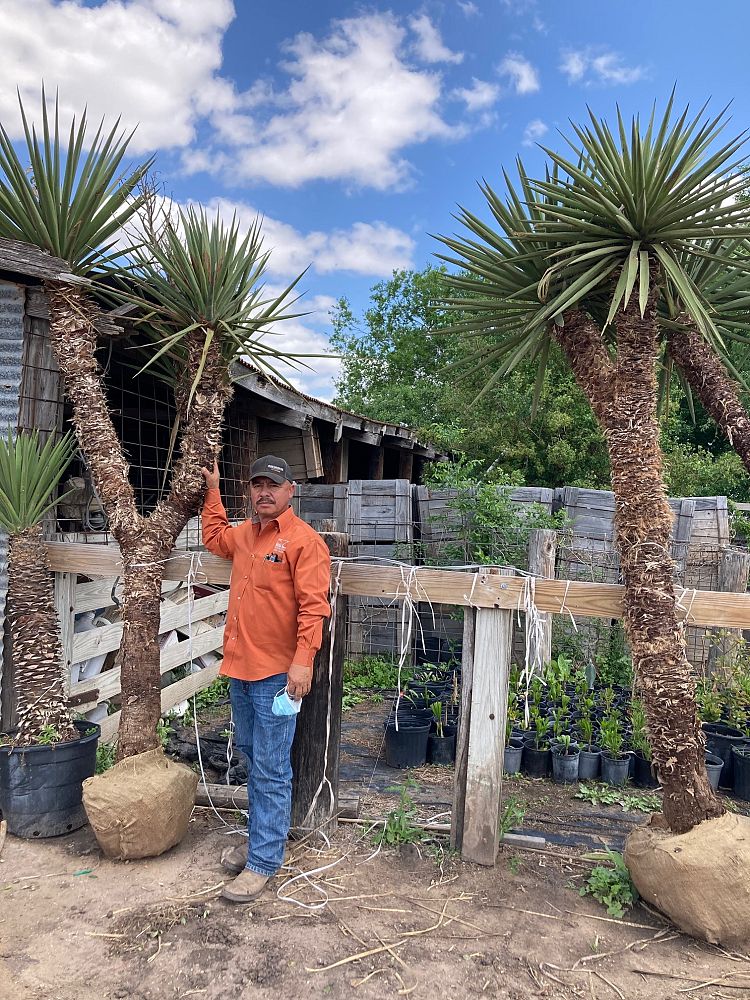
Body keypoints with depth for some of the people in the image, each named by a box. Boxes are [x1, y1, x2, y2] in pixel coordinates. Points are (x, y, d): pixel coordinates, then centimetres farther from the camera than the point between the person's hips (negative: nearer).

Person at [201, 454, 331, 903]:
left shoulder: (304, 540, -13)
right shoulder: (244, 533, 11)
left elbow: (314, 605, -19)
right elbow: (215, 538, 35)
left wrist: (303, 659, -26)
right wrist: (213, 490, 32)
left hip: (276, 673, -8)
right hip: (240, 667, 8)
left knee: (271, 772, 1)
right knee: (254, 760, 20)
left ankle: (263, 861, 12)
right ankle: (262, 837, 35)